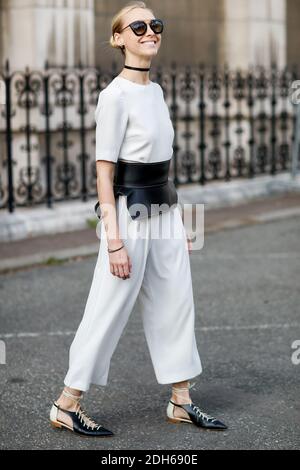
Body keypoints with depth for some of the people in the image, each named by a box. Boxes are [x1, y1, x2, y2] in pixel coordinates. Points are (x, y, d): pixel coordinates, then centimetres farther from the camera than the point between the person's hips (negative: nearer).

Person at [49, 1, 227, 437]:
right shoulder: (116, 95, -13)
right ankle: (67, 405, 12)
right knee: (110, 310, -1)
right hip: (130, 215, -8)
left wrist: (178, 218, 17)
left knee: (176, 305, 11)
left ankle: (181, 402, 22)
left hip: (165, 211, 8)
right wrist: (114, 240, -19)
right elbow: (104, 171, -15)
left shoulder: (156, 90, 11)